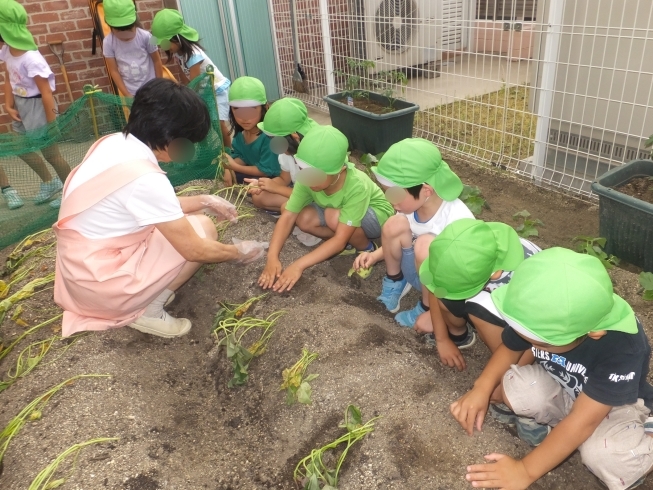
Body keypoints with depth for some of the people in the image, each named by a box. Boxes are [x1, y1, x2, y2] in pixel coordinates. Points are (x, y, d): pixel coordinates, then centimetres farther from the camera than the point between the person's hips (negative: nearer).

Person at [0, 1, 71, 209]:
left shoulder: (31, 59, -27)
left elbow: (46, 93, -24)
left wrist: (52, 124, -20)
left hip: (37, 107, -9)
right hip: (20, 106, 9)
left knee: (50, 152, 2)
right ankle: (50, 182, 38)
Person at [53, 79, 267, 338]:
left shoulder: (114, 143, -2)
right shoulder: (144, 178, -28)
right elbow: (194, 249, -20)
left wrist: (204, 201, 12)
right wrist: (238, 252, -3)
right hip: (99, 283, -8)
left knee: (178, 221, 12)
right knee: (203, 229, -6)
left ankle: (143, 297, 9)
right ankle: (146, 311, 1)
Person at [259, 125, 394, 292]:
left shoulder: (357, 186, -39)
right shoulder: (308, 177, -26)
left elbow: (340, 239, -37)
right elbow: (288, 216, -23)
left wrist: (299, 265, -42)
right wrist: (272, 257, -36)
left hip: (377, 214, -5)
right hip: (340, 210, 5)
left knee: (334, 216, -34)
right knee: (304, 219, -21)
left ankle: (366, 249, -7)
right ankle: (352, 240, -2)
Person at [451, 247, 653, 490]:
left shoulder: (622, 348, -38)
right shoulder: (539, 316, -26)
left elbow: (583, 420, -35)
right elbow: (510, 348, -4)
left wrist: (526, 470, -30)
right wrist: (482, 388, -20)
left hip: (616, 403, -2)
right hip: (561, 391, 3)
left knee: (606, 456, -34)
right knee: (515, 388, -29)